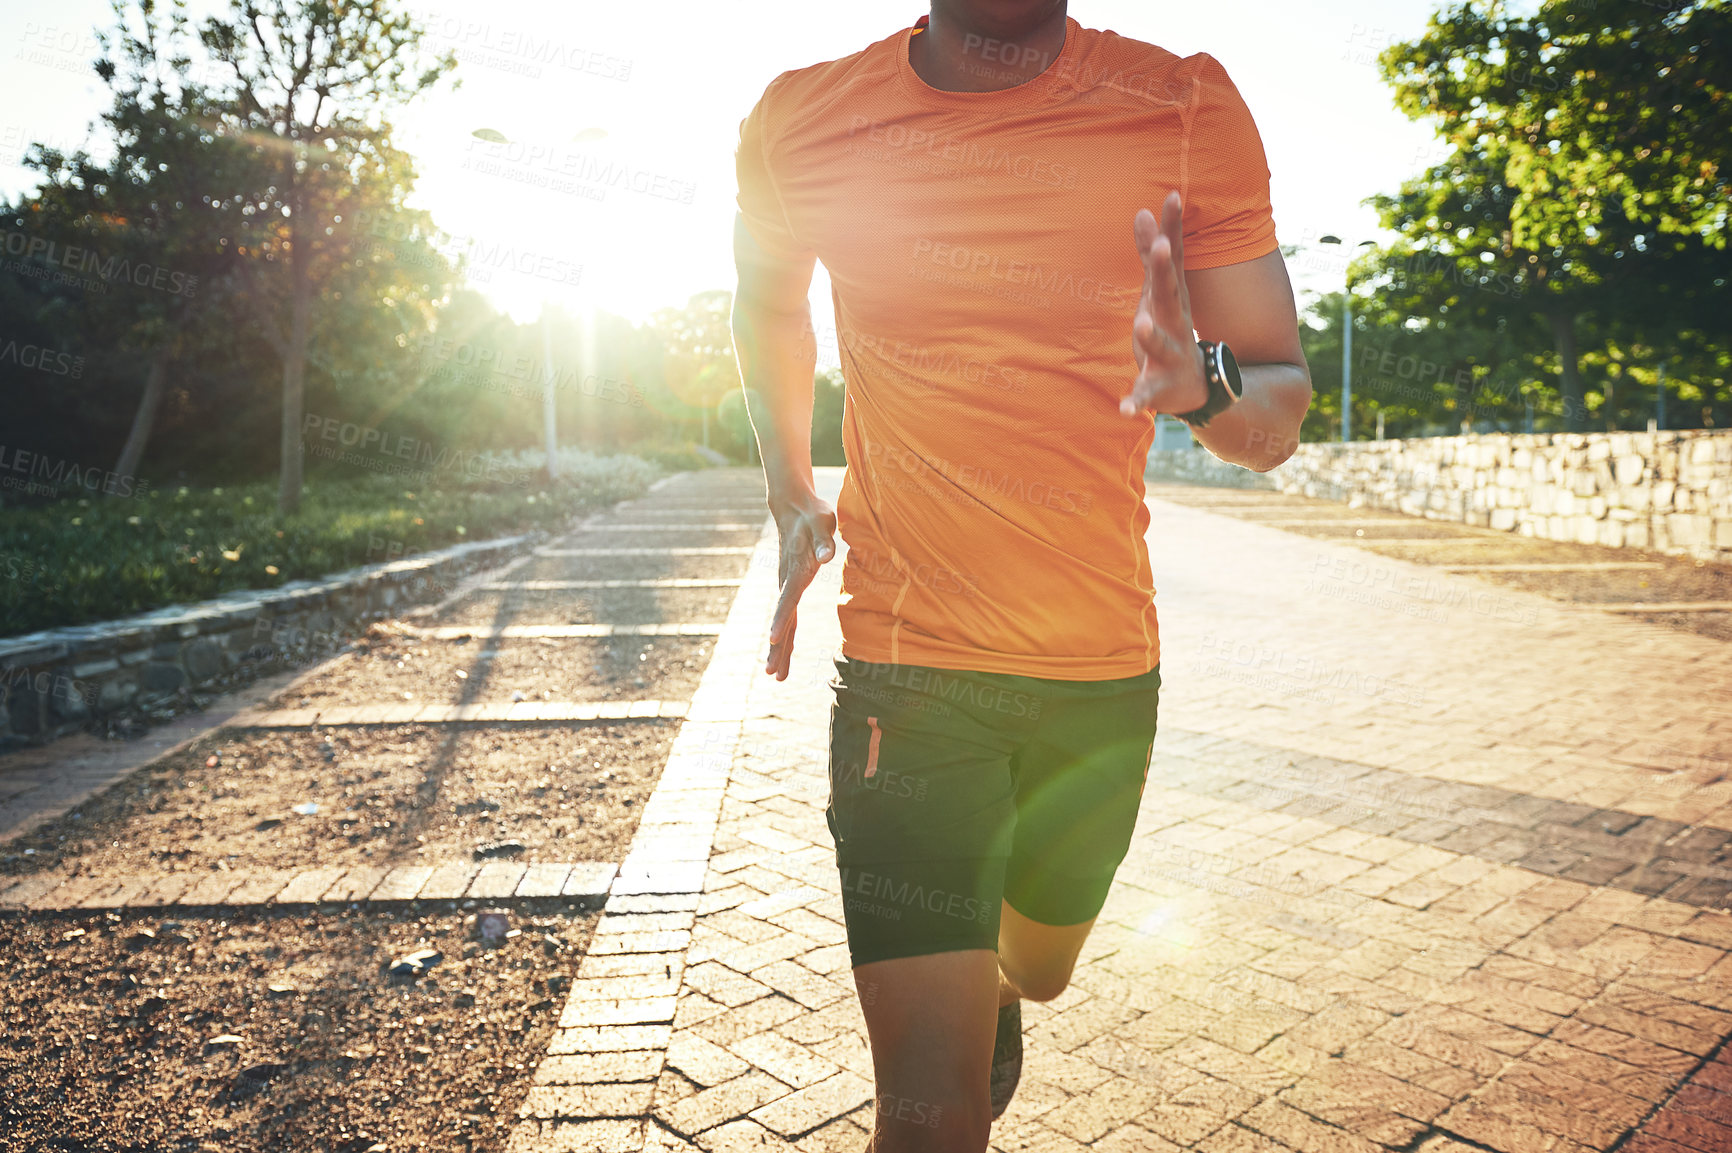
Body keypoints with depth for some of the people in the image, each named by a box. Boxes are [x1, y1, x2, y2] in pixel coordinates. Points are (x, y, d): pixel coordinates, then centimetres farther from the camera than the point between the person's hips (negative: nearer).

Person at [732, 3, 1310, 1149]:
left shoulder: (1188, 111, -7)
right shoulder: (800, 121, -5)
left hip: (1105, 668, 2)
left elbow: (1282, 418, -5)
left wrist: (1206, 383, -28)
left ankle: (990, 992, 63)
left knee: (1039, 967, 27)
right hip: (904, 666, -1)